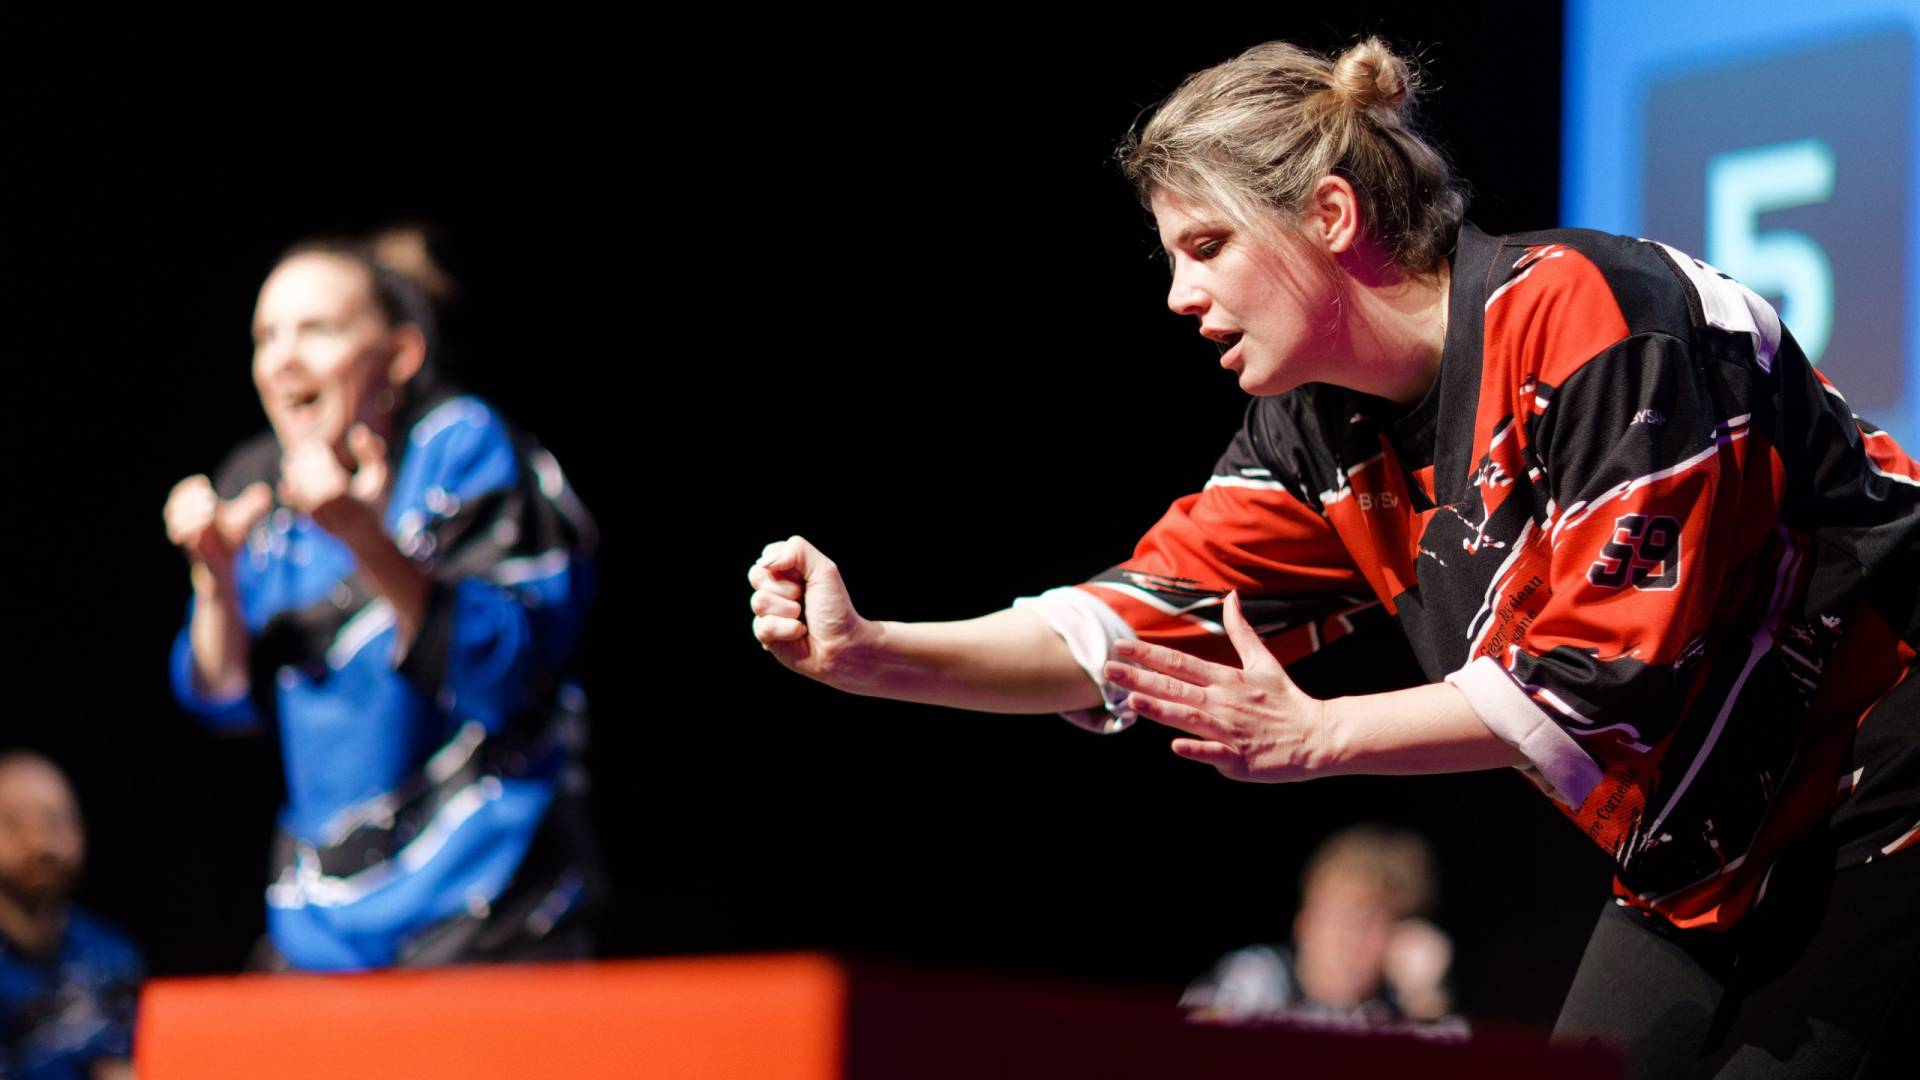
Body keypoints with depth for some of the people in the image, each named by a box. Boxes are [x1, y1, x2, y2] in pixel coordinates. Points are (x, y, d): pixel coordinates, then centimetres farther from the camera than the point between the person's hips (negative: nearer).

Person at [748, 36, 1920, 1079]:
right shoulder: (1323, 428, 1)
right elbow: (1148, 623, -4)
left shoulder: (1583, 320, -25)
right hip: (1707, 847, 8)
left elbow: (1608, 671, -27)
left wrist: (1318, 738, -24)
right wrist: (870, 654, -16)